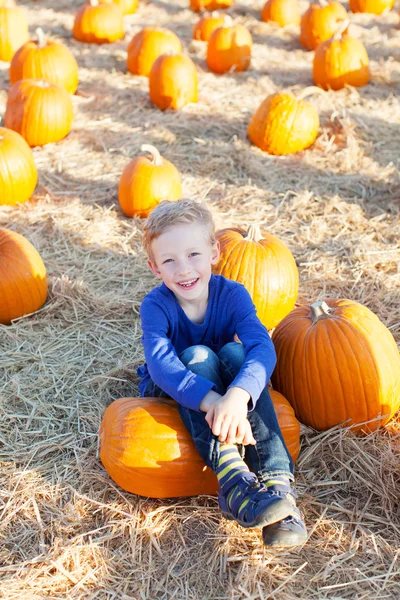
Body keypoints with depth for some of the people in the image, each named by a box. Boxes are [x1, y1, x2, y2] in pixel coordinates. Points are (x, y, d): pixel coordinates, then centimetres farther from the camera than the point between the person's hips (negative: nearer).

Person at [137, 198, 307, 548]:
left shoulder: (232, 294, -19)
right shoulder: (156, 306, -22)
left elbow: (262, 347, -35)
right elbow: (161, 364, -39)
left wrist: (237, 395, -56)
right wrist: (211, 401, -56)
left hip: (224, 388, 2)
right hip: (170, 394, -1)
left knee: (235, 352, -31)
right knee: (197, 355, -33)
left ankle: (277, 482, -40)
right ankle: (233, 481, -47)